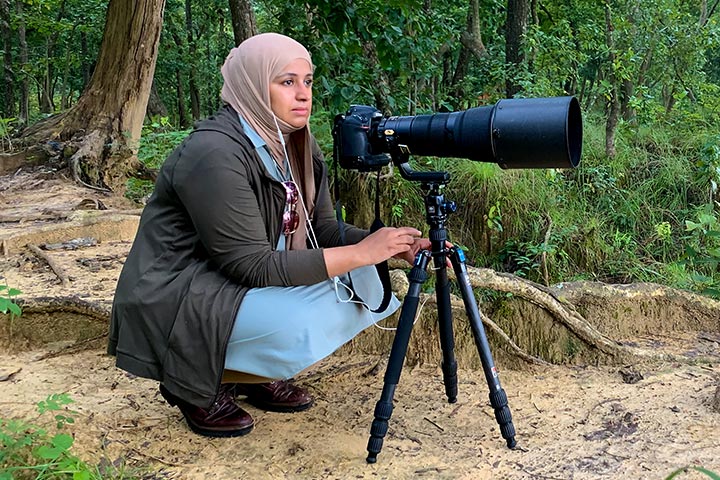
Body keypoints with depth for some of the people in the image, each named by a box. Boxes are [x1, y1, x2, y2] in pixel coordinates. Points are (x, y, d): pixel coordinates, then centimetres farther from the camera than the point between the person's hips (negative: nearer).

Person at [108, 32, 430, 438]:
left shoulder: (298, 146, 1)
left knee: (357, 282, -3)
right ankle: (195, 386, -3)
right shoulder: (215, 153, -25)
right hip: (175, 303, -8)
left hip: (238, 284, 8)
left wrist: (390, 245, -14)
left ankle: (261, 377, 10)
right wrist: (360, 253, -27)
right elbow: (254, 266, -27)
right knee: (302, 325, -30)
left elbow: (324, 231, 4)